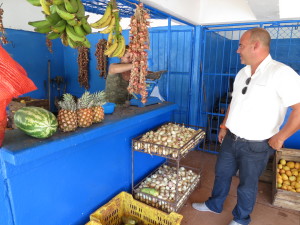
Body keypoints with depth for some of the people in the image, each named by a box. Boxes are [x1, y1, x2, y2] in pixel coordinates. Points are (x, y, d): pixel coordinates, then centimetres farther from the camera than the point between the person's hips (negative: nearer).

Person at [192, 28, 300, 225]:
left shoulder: (281, 73, -19)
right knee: (222, 174, 21)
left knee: (247, 184, 14)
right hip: (231, 138, 7)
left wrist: (279, 137, -17)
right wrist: (224, 126, 14)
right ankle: (214, 205, 45)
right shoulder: (243, 73, 5)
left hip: (255, 145, -6)